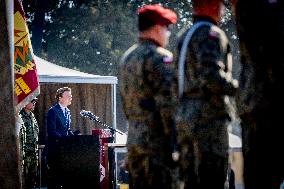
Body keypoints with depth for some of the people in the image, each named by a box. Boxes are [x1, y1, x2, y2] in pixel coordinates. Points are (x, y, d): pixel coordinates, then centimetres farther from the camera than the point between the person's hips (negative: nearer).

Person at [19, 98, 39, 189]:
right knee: (25, 174, -7)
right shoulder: (21, 116, -12)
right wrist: (21, 151, -19)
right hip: (26, 151, -8)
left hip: (34, 151, 8)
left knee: (33, 175, 10)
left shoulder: (32, 116, 15)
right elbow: (19, 136, -16)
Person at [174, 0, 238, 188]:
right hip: (208, 116, -9)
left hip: (183, 117, 9)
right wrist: (238, 88, -12)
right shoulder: (211, 33, -9)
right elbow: (211, 75, -22)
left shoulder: (185, 37, 20)